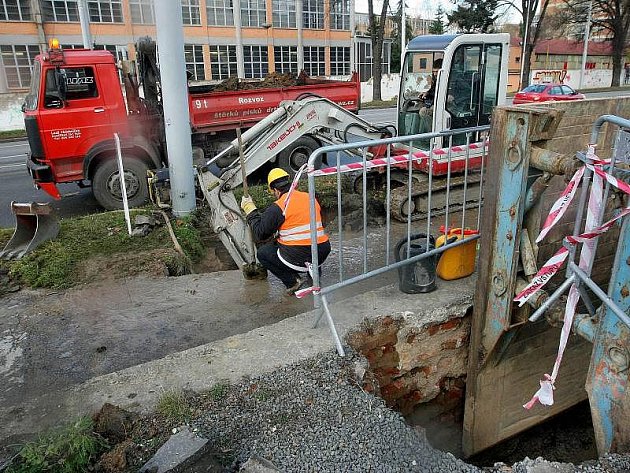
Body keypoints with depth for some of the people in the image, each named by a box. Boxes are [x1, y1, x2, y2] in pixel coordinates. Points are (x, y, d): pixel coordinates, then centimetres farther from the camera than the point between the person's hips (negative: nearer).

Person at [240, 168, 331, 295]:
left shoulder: (277, 208, -11)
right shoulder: (310, 198, 9)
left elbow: (260, 235, -4)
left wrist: (250, 210, 6)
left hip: (298, 258, -6)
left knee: (262, 253, 17)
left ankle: (294, 281, 4)